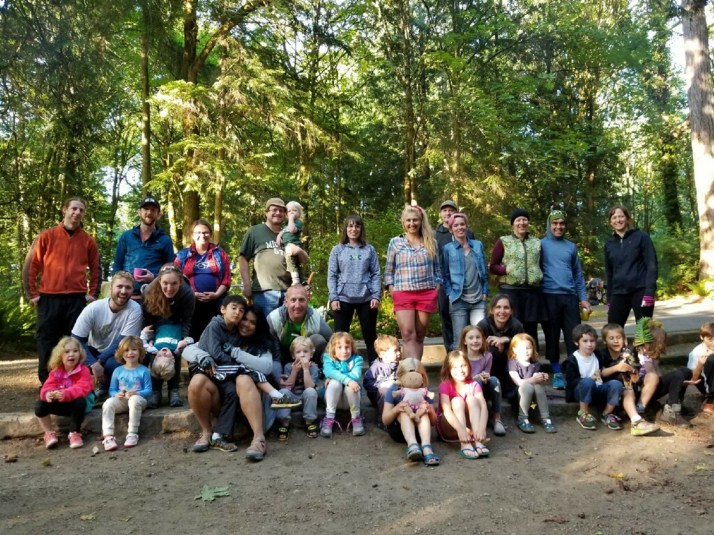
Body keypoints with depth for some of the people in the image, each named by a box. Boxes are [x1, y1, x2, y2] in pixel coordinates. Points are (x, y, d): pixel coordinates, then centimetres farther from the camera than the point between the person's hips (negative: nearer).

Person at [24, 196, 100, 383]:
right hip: (49, 298, -1)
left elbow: (95, 269, 13)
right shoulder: (47, 236, 2)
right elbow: (31, 266, 4)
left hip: (77, 299, 1)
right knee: (46, 342, 6)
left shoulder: (88, 241, 7)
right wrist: (32, 294, 1)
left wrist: (93, 294, 5)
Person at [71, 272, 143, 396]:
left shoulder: (135, 310, -21)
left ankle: (104, 387, 2)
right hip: (94, 351, 2)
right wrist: (93, 364, -30)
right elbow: (76, 339, -18)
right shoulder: (93, 308, -16)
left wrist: (99, 362, -26)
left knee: (112, 364, -35)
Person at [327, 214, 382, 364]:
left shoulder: (369, 250, 7)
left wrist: (376, 296, -5)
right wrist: (333, 298, -7)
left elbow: (376, 274, 4)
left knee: (370, 336, 7)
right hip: (343, 299, 0)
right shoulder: (337, 250, 5)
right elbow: (331, 276, 2)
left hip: (366, 299, 1)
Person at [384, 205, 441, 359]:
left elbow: (437, 268, 14)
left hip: (427, 294, 2)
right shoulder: (395, 242, 7)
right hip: (403, 294, -1)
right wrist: (392, 290, -1)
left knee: (420, 335, 6)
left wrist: (437, 288, 6)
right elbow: (388, 270, 8)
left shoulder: (431, 242, 11)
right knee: (408, 335, -11)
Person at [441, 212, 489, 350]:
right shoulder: (447, 249, 3)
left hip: (479, 300, 3)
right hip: (458, 301, -2)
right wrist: (451, 294, -7)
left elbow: (484, 271, 14)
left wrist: (485, 292, 6)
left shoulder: (478, 245, 11)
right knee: (459, 340, 0)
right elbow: (445, 274, 3)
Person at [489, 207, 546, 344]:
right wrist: (507, 269, -14)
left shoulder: (537, 242, 15)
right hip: (510, 290, -3)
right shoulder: (503, 241, 5)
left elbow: (541, 265, 24)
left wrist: (540, 277, 4)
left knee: (531, 330, 8)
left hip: (532, 291, 3)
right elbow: (493, 266, 4)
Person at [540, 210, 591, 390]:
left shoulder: (571, 246, 15)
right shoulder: (541, 244, 2)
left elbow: (578, 274, 17)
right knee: (552, 337, 4)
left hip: (570, 296, 3)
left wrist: (583, 298, 11)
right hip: (549, 296, -3)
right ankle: (557, 374, 15)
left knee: (574, 337, 2)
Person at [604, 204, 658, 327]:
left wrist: (649, 292, -15)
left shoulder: (641, 237, 1)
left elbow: (652, 265, -5)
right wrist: (609, 300, 13)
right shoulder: (609, 244, 12)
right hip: (618, 294, 4)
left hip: (640, 291, -4)